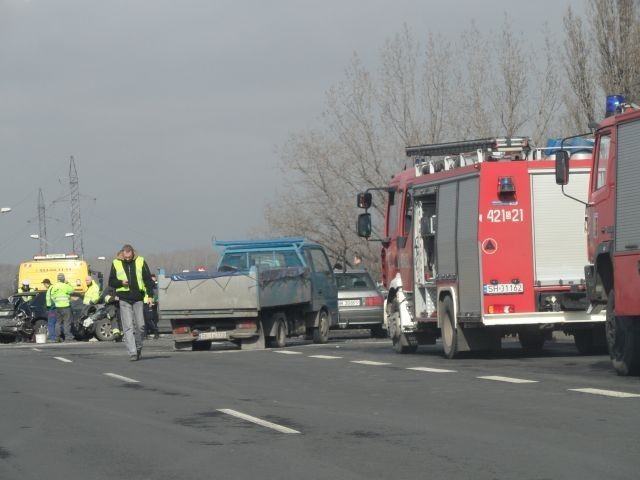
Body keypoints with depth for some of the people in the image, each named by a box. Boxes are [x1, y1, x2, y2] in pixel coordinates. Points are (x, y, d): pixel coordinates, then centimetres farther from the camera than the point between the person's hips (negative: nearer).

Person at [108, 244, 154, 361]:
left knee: (140, 326, 1)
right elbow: (111, 282, 9)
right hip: (124, 300, -1)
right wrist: (121, 282, -12)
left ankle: (138, 348, 22)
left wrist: (150, 295, -2)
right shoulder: (116, 263, 4)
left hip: (138, 299, 1)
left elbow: (148, 280, 7)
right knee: (128, 327, -7)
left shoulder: (140, 262, 5)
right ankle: (132, 353, -11)